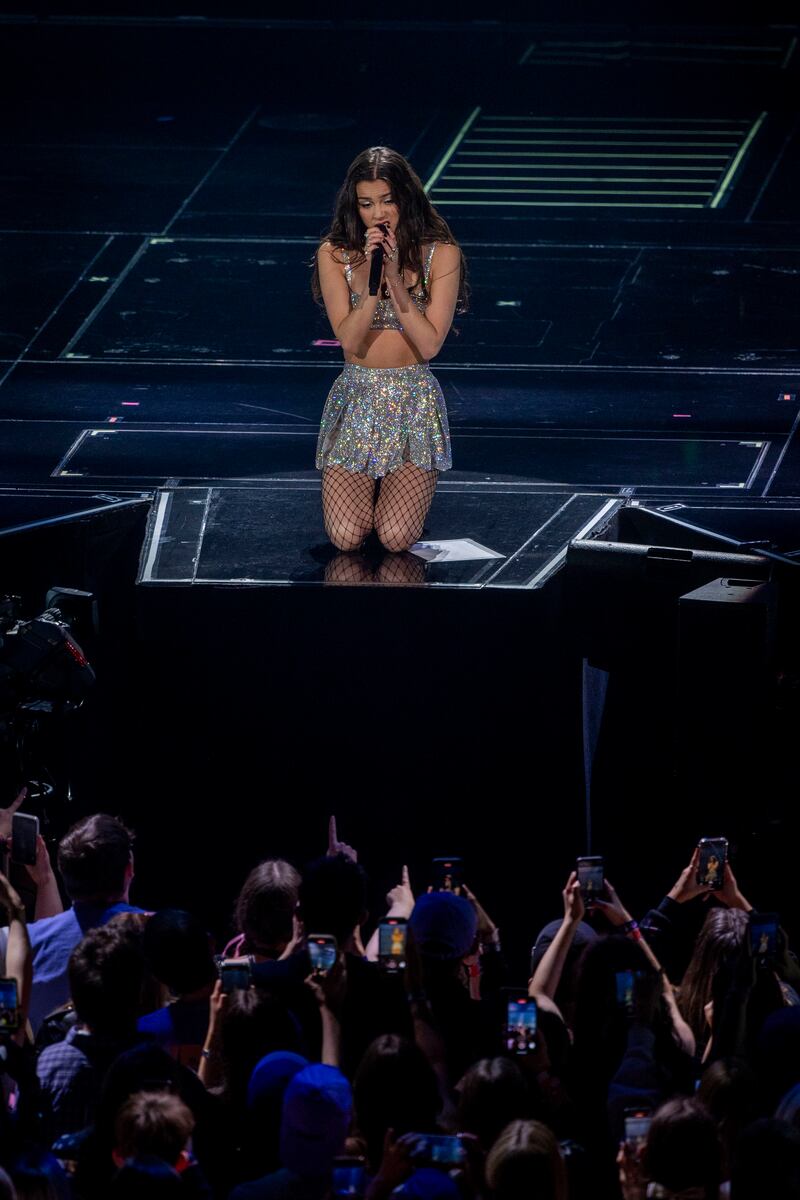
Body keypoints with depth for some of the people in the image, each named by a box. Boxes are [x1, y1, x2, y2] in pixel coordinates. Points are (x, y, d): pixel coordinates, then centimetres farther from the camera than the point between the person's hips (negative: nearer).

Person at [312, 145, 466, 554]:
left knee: (396, 538, -17)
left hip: (415, 402, -1)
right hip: (356, 400, 1)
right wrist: (371, 278, -22)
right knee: (346, 537, -15)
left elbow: (430, 344, -12)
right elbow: (349, 340, -11)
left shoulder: (441, 255, -5)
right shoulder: (334, 255, -2)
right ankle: (366, 485, 20)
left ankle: (400, 487, 19)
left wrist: (395, 279, -19)